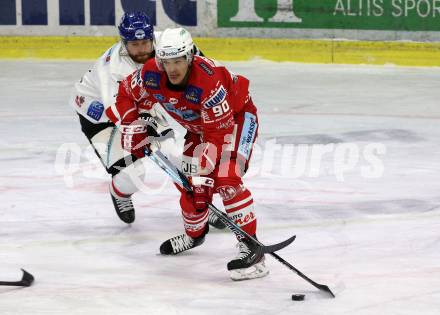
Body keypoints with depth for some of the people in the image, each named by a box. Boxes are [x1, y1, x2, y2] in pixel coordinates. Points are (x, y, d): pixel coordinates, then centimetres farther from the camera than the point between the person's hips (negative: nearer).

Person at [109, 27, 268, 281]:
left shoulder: (208, 81, -40)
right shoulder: (152, 75, -22)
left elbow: (219, 132, -36)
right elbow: (128, 94, 0)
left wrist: (205, 170, -38)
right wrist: (133, 130, -5)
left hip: (236, 117, -7)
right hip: (199, 125, 7)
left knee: (225, 179, -25)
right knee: (190, 182, 6)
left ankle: (250, 247, -26)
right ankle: (194, 233, 37)